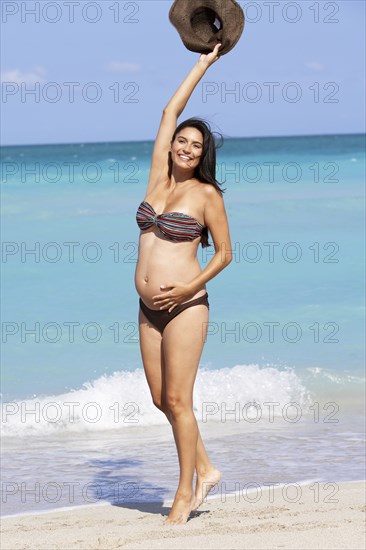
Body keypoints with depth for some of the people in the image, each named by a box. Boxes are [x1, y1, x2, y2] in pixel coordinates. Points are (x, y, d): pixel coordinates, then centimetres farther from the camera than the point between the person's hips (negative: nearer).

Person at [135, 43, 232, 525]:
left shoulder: (206, 194, -5)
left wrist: (189, 288, -14)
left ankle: (186, 491, 5)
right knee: (161, 399, 9)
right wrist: (204, 63, 16)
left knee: (177, 400, -5)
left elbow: (225, 253, -1)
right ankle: (206, 470, 24)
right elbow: (170, 112, 11)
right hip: (150, 308, 6)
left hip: (185, 306, -6)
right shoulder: (159, 177, 8)